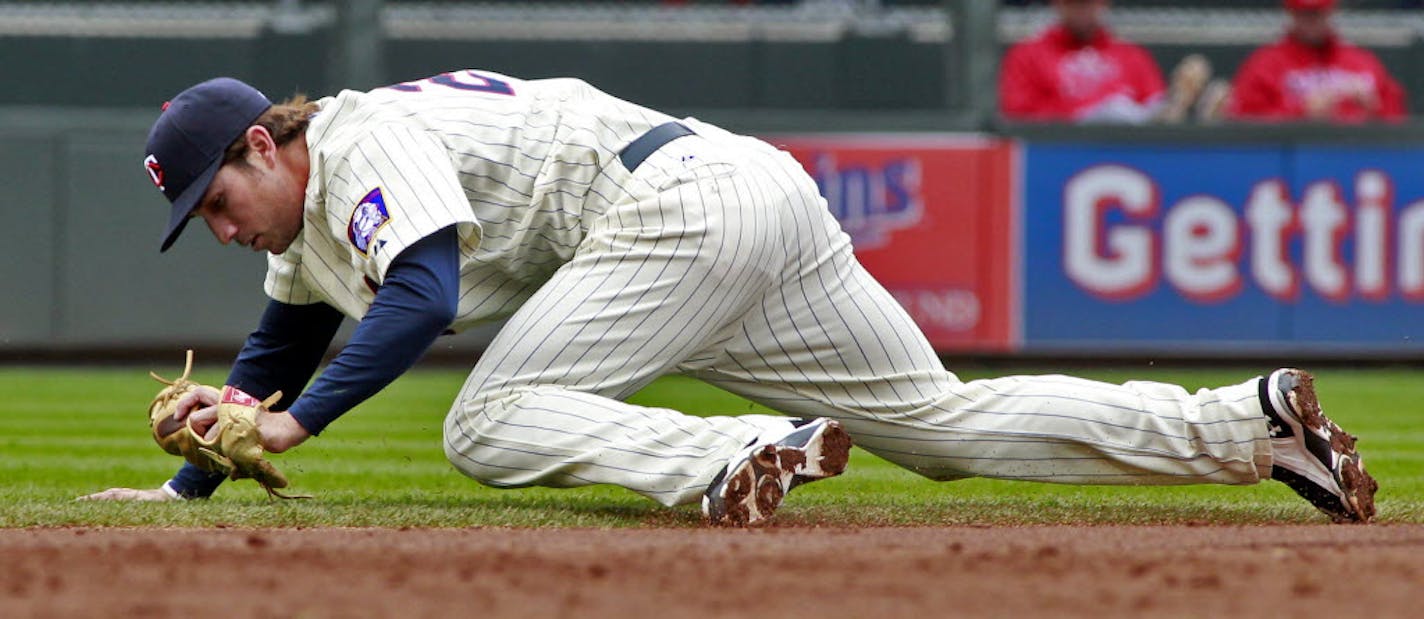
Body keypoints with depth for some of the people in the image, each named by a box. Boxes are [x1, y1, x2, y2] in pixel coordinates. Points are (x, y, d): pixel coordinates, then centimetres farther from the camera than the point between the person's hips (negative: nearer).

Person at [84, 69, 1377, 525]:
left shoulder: (363, 147, -8)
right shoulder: (314, 215, 22)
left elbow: (428, 291, -23)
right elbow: (281, 350, 35)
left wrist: (295, 423, -23)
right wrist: (188, 487, 31)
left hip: (684, 200, -10)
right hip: (763, 200, 10)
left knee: (488, 425, -15)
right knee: (942, 419, 8)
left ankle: (738, 459, -34)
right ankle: (1248, 422, 1)